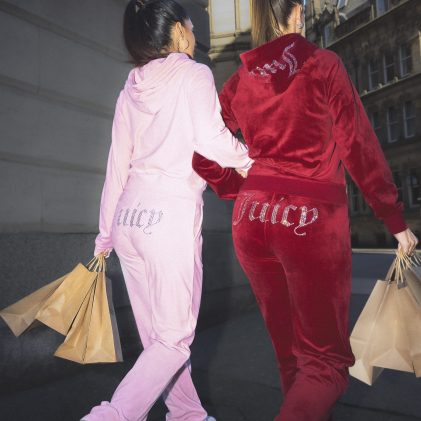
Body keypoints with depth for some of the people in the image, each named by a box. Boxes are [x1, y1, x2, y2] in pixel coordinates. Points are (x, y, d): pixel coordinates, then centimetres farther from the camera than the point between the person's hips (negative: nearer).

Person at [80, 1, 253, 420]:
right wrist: (247, 160, 6)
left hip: (129, 218, 7)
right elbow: (211, 139, -14)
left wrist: (106, 234, 19)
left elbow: (117, 166, 15)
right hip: (171, 214, -7)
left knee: (157, 336, 14)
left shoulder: (130, 90, 17)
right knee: (174, 338, 4)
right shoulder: (193, 74, 2)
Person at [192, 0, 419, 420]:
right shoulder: (324, 63, -2)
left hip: (252, 217, 5)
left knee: (290, 351, 20)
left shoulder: (239, 80, 9)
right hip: (311, 217, -5)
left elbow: (203, 155, 9)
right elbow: (360, 148, -4)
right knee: (325, 358, 7)